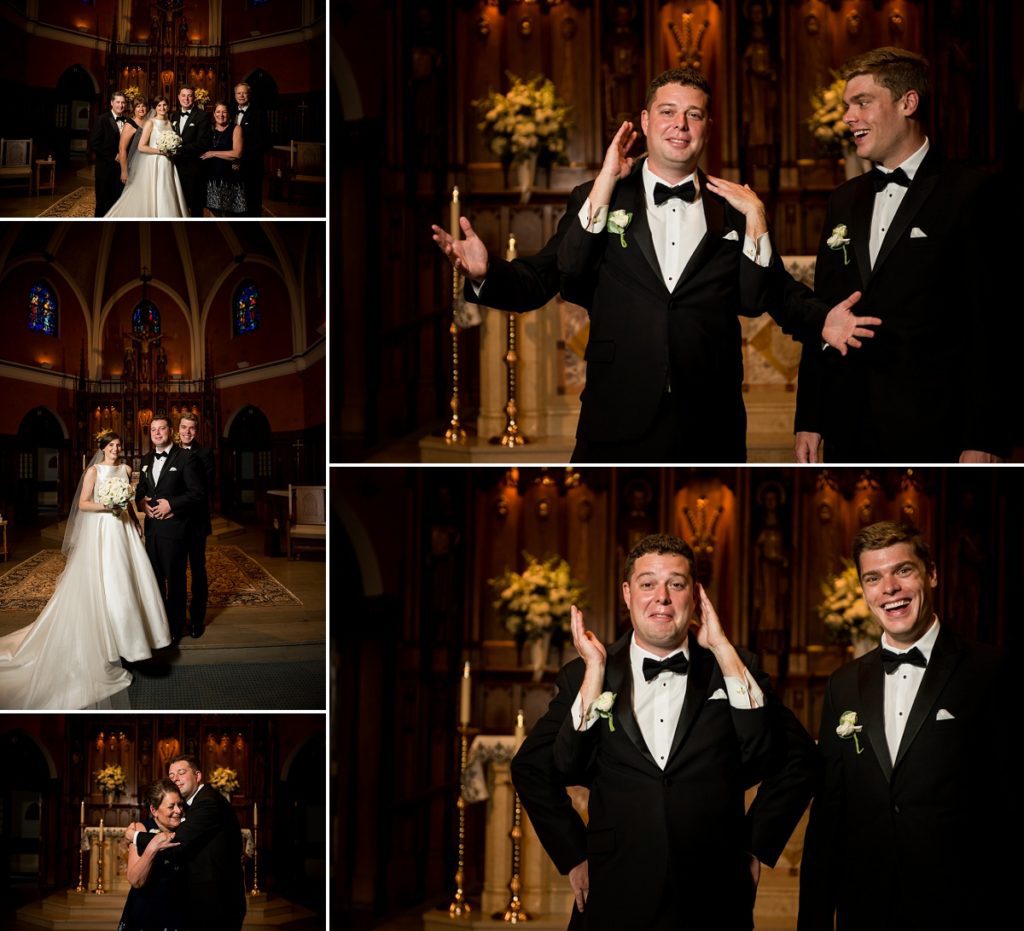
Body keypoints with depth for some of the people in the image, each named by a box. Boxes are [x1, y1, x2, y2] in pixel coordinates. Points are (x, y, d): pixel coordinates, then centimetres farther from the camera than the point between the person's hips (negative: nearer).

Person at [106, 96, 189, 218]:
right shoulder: (150, 123, -7)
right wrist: (161, 151, -17)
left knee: (167, 199, 4)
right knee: (153, 198, -5)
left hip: (167, 166, 6)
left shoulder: (169, 123, 12)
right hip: (154, 165, -6)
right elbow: (141, 147, -13)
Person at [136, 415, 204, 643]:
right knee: (155, 577, 14)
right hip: (152, 527, 7)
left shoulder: (186, 458, -9)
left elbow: (197, 494, -12)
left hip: (174, 527, -7)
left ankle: (175, 628, 9)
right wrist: (141, 501, 0)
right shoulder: (147, 459, 13)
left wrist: (171, 504, -20)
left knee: (175, 579, 1)